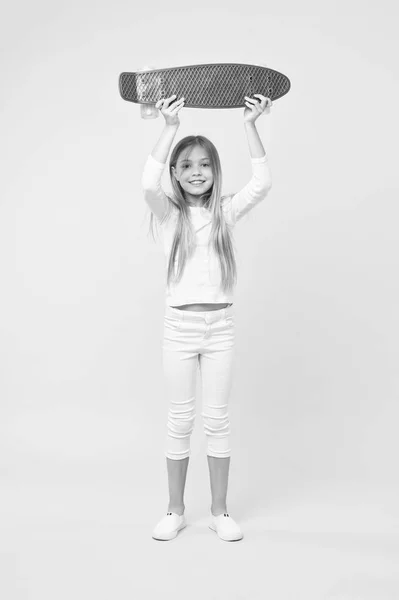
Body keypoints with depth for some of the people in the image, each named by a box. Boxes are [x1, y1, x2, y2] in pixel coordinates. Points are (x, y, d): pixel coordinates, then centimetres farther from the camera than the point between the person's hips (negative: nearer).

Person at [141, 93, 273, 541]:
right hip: (180, 323, -1)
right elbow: (148, 183, -19)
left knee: (217, 419, 8)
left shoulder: (226, 212, 4)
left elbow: (262, 182, -11)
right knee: (180, 420, 8)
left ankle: (219, 511, 23)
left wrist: (250, 126, -14)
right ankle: (175, 511, 24)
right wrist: (170, 127, -21)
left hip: (220, 323, 1)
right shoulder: (170, 214, 1)